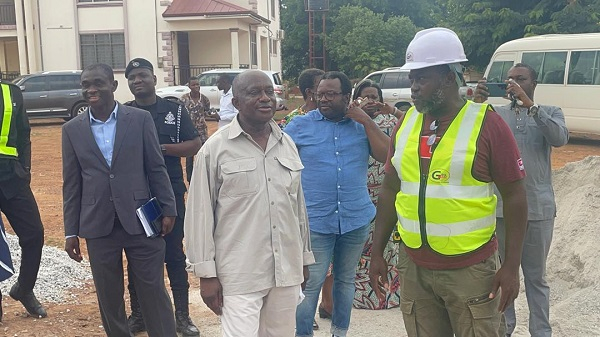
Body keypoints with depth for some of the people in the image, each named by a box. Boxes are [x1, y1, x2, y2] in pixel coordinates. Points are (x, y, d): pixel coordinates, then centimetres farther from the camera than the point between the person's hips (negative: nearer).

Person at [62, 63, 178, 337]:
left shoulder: (140, 119, -1)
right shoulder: (72, 129, 5)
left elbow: (157, 168, 2)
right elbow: (72, 184, 7)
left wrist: (168, 210, -2)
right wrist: (71, 231, 6)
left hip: (140, 221, -2)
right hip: (98, 226, 2)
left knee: (153, 290, 5)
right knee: (109, 296, 12)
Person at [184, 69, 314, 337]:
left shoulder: (287, 144, 8)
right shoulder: (215, 148, -8)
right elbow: (200, 214, -6)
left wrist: (304, 257, 16)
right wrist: (206, 273, -7)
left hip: (287, 269, 5)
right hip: (240, 274, -5)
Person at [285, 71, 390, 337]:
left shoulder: (362, 124, 5)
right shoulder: (300, 124, -1)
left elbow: (385, 155, -6)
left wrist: (366, 121, -10)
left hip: (356, 219, 3)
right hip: (315, 221, -3)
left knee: (346, 280, 17)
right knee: (310, 284, -1)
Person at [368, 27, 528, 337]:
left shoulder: (487, 124, -9)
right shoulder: (405, 123, 4)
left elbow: (514, 197, -7)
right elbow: (389, 190, 10)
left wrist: (512, 266, -11)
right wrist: (377, 253, 9)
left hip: (471, 270, -4)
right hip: (413, 268, 4)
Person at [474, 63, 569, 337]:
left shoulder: (550, 112, 6)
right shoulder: (497, 113, 9)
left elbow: (560, 138, -15)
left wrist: (528, 103, -22)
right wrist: (476, 105, -24)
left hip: (538, 208, -1)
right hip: (500, 207, 1)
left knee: (536, 276, 9)